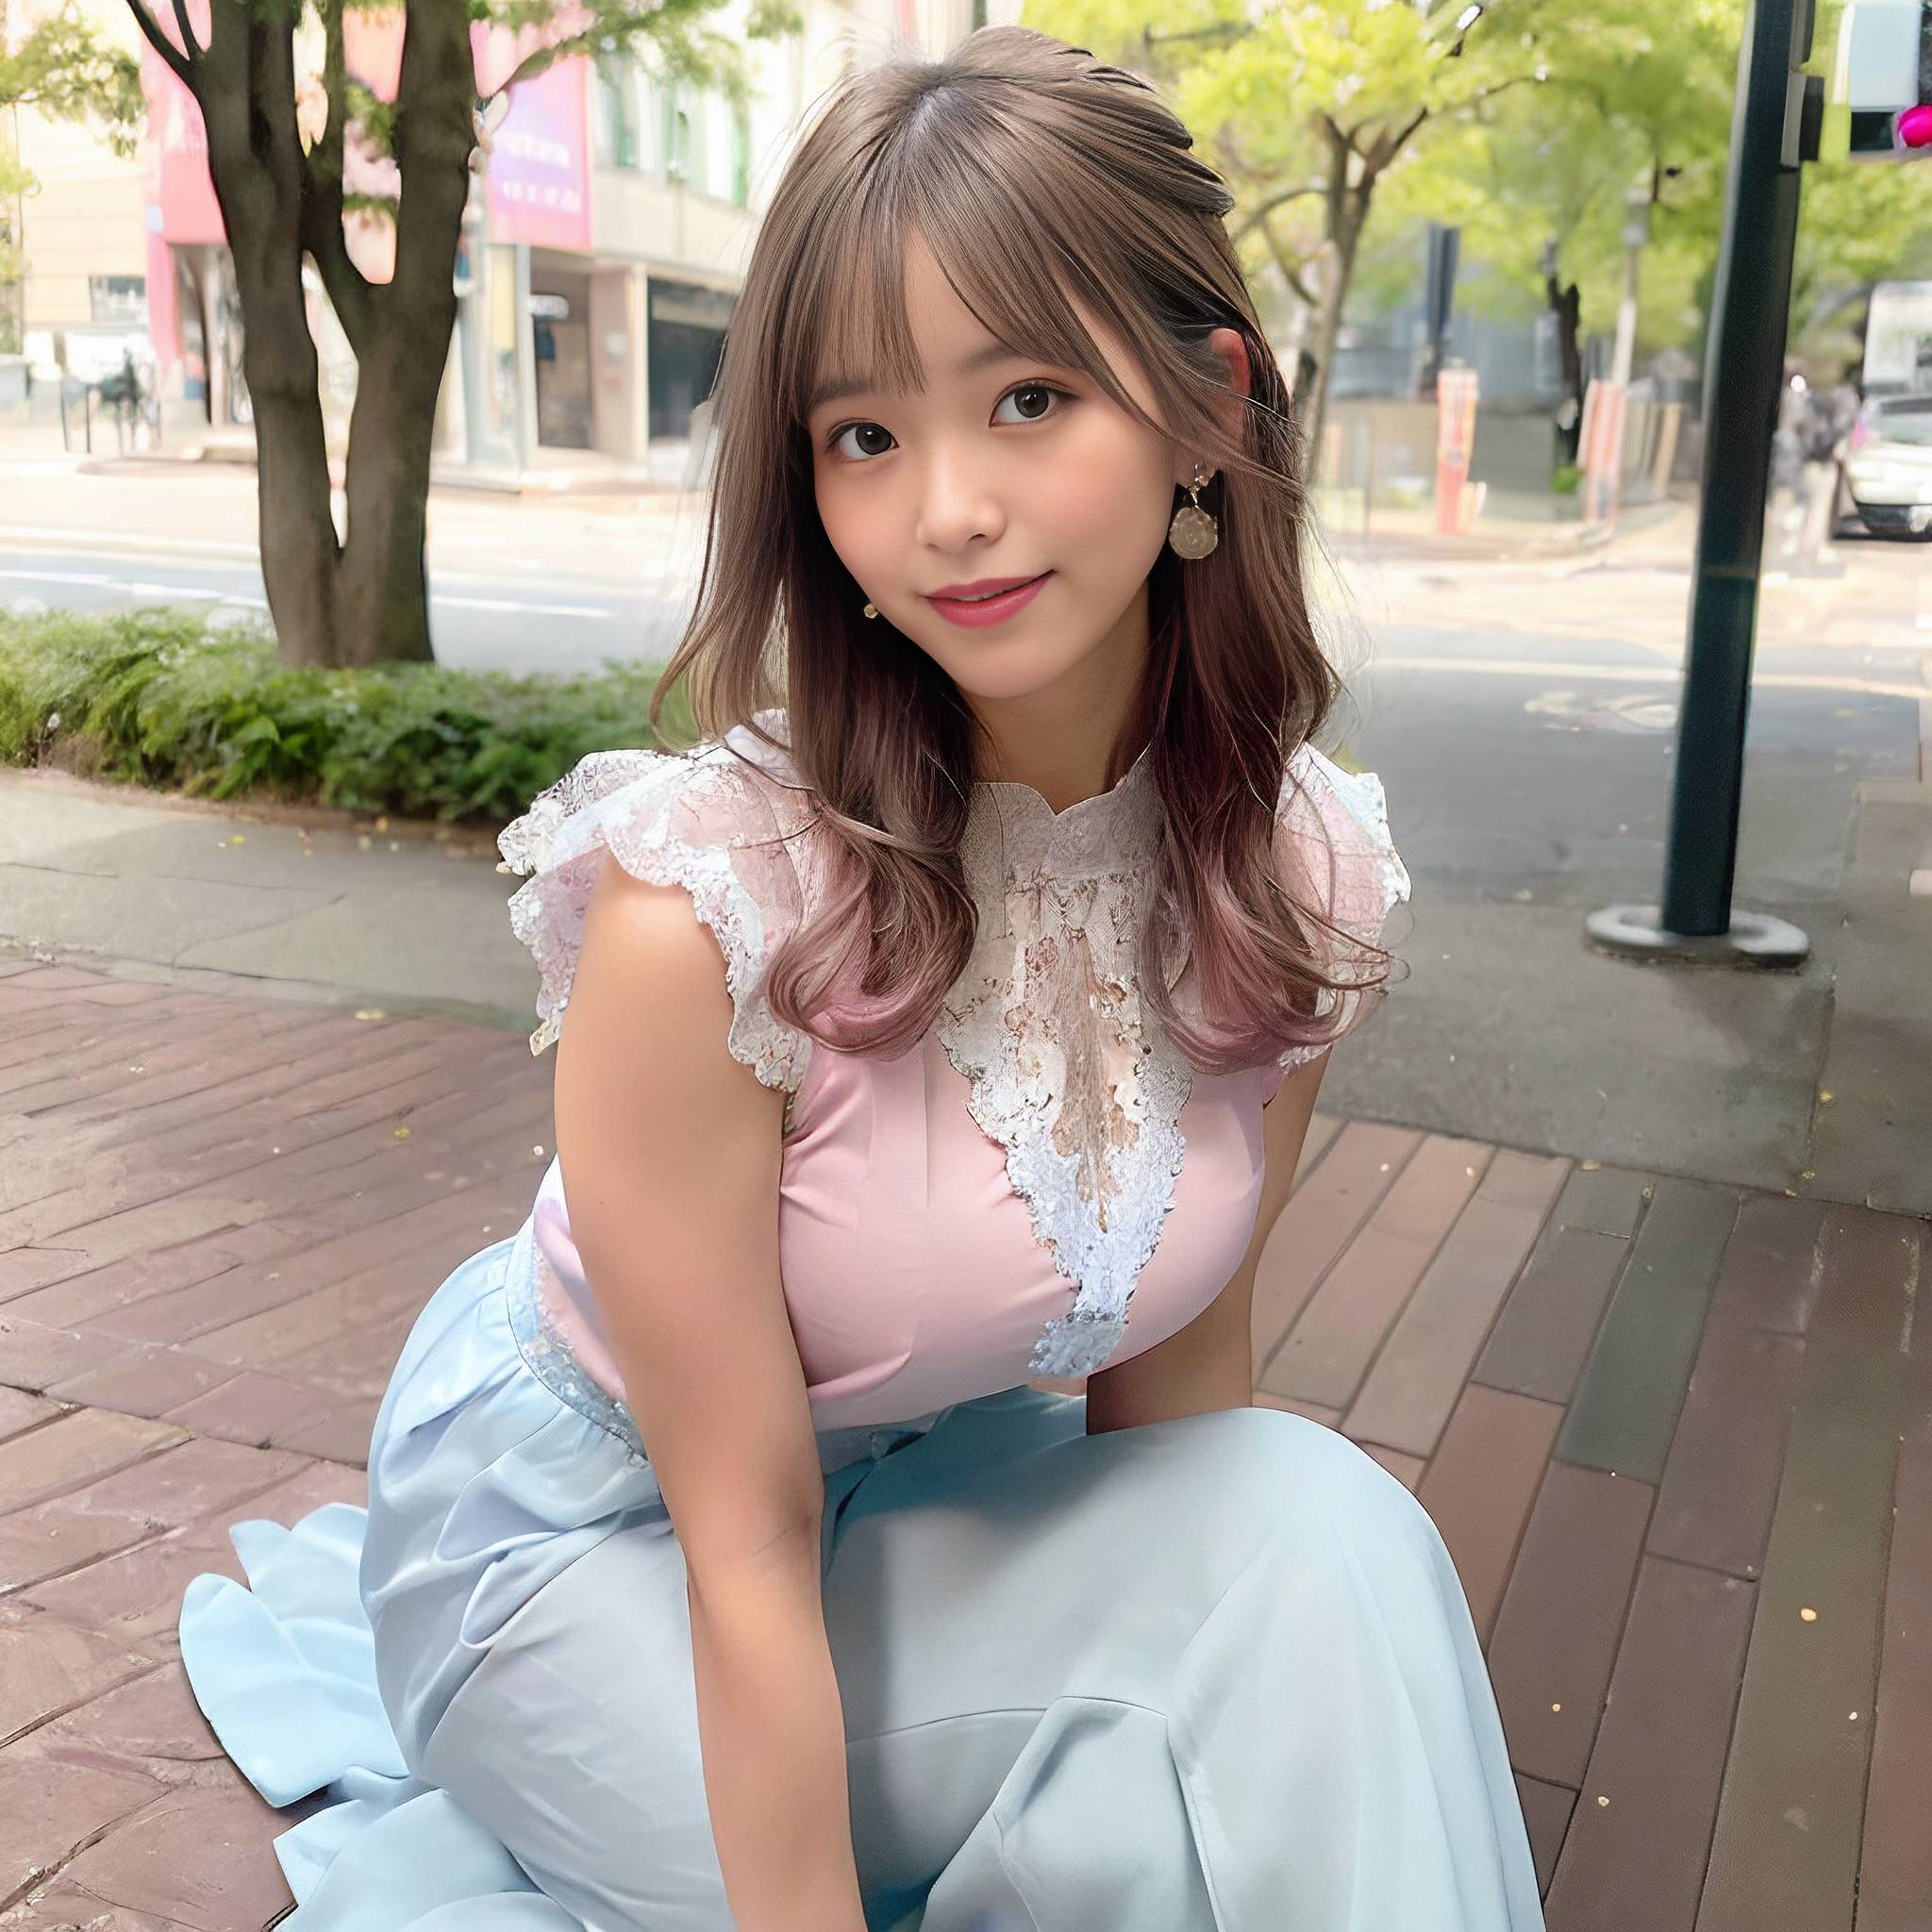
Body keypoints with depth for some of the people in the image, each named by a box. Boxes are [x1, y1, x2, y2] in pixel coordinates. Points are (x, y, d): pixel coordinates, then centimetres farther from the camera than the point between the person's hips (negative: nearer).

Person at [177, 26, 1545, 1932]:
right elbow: (744, 1547, -22)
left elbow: (1175, 1362, -2)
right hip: (582, 1522, -3)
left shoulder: (1302, 880, -15)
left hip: (920, 1485, 4)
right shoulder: (701, 901, -30)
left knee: (1321, 1544, -23)